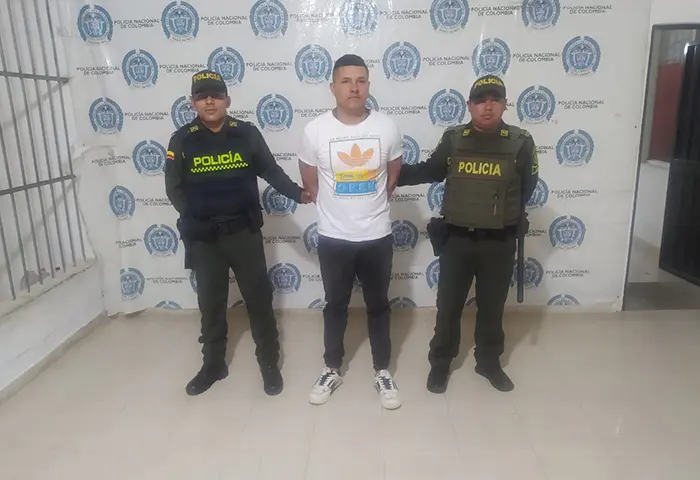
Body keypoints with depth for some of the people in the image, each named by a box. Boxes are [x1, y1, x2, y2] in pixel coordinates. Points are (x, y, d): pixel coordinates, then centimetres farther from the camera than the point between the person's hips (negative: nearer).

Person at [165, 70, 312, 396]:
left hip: (244, 232, 0)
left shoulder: (247, 134, -2)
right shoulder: (182, 140, -1)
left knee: (259, 298, 7)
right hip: (204, 237, 1)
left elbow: (270, 171, 4)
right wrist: (192, 219, -8)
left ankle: (270, 363, 23)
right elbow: (174, 188, 2)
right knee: (210, 302, 13)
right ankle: (213, 365, 32)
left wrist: (297, 193, -9)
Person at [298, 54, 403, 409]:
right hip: (333, 237, 0)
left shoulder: (387, 128, -6)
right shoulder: (315, 131, -9)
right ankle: (332, 370, 34)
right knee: (335, 305, 15)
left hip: (377, 236, 1)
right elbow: (310, 182, 6)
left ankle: (382, 371, 32)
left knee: (378, 305, 14)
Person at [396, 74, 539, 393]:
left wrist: (501, 213, 5)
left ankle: (489, 362, 36)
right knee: (448, 305, 10)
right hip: (457, 238, 1)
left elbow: (527, 187, 6)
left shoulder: (520, 143, -5)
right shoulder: (453, 139, -2)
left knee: (492, 306, 15)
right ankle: (440, 362, 29)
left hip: (499, 242, 0)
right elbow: (428, 171, 13)